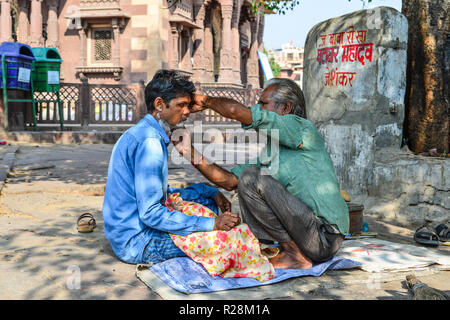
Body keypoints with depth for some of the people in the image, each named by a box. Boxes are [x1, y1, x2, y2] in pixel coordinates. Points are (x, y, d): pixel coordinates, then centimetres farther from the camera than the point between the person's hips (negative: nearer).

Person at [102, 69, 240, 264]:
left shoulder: (140, 134, 12)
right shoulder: (149, 141, -21)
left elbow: (159, 193, 18)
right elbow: (150, 214, -27)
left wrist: (212, 193, 10)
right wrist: (211, 224, -26)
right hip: (137, 242, -10)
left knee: (204, 196, 19)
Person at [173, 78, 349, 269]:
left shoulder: (302, 128, -10)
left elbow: (236, 111, -18)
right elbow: (230, 181, 11)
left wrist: (205, 101, 1)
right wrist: (191, 153, 6)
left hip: (324, 235, -9)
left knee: (251, 177, -15)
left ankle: (294, 254, -9)